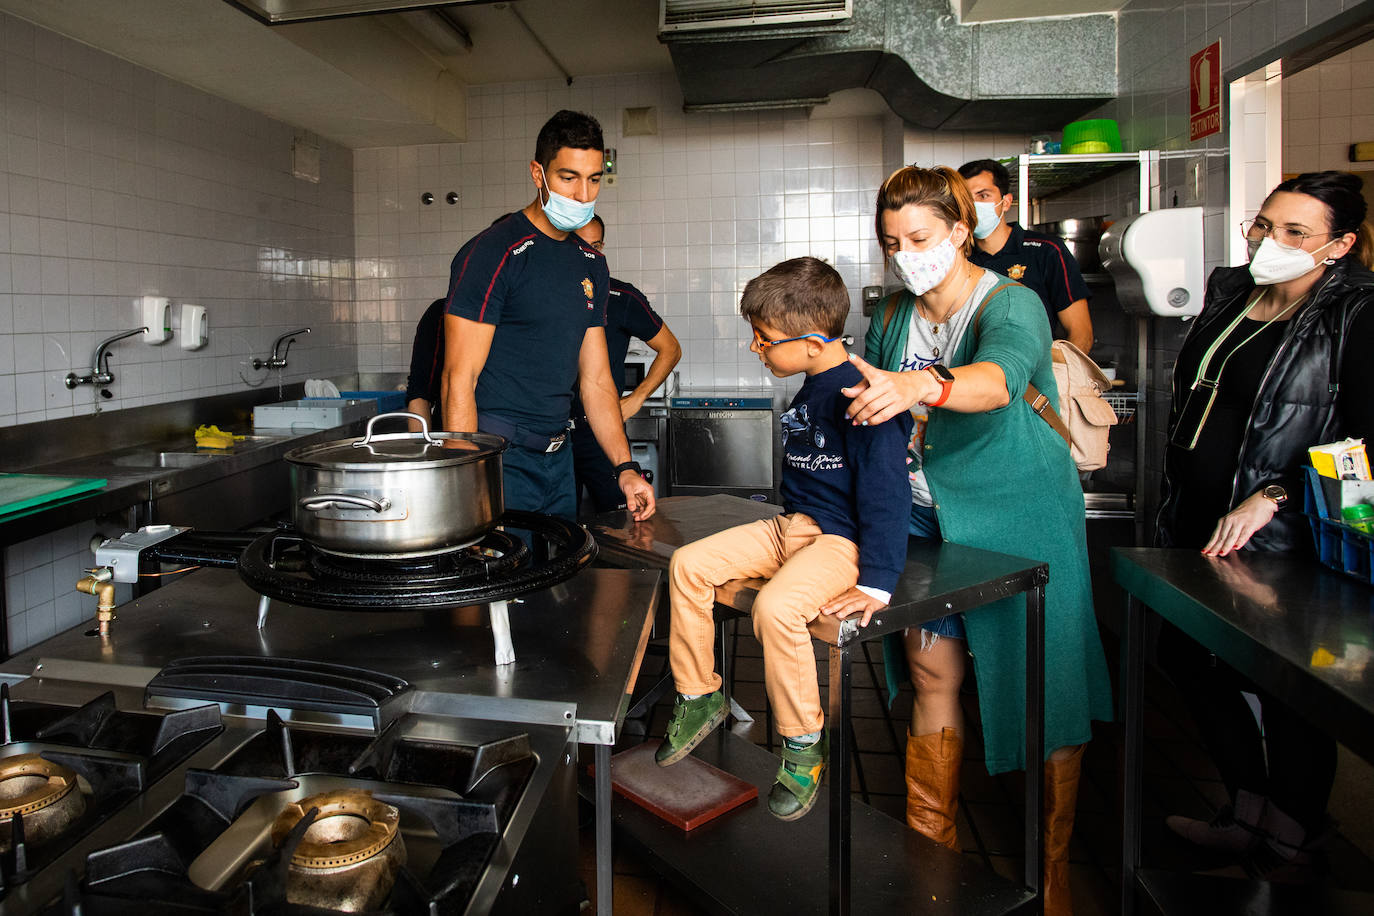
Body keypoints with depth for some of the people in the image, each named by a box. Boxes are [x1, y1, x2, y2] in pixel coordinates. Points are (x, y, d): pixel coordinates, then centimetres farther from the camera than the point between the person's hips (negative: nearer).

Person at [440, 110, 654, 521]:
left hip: (559, 457, 7)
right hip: (500, 459, -7)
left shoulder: (591, 264, 10)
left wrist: (625, 467, 4)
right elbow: (459, 383, -15)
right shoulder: (494, 253, -12)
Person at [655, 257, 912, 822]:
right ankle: (700, 696, 12)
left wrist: (876, 584, -23)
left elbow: (886, 491, -21)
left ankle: (804, 745, -11)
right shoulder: (806, 393, 9)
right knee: (688, 564, -2)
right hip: (790, 527, 9)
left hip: (842, 540, -9)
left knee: (776, 606, -33)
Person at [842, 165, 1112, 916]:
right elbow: (869, 408, 20)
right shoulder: (891, 319, 8)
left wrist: (918, 386, -53)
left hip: (1017, 515, -4)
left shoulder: (1011, 305, -12)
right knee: (932, 675, 6)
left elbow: (1000, 377, -35)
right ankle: (932, 840, 24)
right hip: (924, 516, 5)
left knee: (1041, 684, 1)